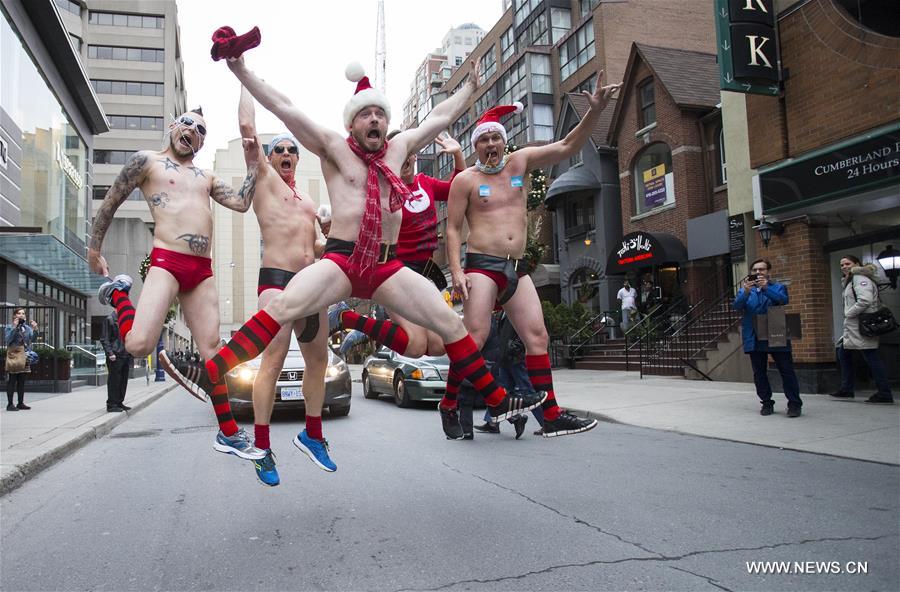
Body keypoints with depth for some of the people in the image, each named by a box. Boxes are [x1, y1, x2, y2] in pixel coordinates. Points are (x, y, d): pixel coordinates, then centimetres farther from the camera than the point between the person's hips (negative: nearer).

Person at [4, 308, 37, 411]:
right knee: (11, 381, -3)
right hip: (13, 355, -5)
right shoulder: (9, 327, -1)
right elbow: (7, 340, -15)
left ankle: (21, 403, 17)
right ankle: (10, 404, 1)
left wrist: (34, 329, -19)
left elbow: (32, 338, -3)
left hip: (24, 355, 5)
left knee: (22, 381, 10)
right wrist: (14, 328, -20)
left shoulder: (27, 328, 11)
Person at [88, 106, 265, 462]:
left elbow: (241, 203, 12)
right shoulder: (147, 161, 9)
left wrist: (253, 163, 10)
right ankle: (117, 294, 13)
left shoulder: (206, 178, 24)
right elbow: (111, 202, 11)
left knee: (212, 349, 3)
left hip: (203, 271, 5)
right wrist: (94, 249, 12)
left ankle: (229, 434, 9)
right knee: (139, 345, -22)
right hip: (166, 262, -5)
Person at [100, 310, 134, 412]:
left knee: (124, 380, 11)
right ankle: (111, 405, 4)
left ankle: (119, 403, 20)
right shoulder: (110, 319, -6)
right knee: (114, 380, -3)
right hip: (115, 356, -7)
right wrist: (110, 353, -18)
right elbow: (104, 339, -10)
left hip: (126, 355, 7)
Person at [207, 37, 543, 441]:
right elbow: (284, 108, -1)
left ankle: (497, 401, 5)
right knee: (281, 307, -28)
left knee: (450, 322, -4)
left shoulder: (398, 149, 17)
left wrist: (470, 85, 37)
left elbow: (440, 117, 28)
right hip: (340, 261, -3)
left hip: (388, 266, 4)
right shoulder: (333, 148, 6)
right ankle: (208, 374, -26)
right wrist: (241, 71, -5)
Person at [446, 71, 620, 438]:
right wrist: (456, 271, -14)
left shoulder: (520, 162, 14)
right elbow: (453, 229, -1)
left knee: (537, 336, 0)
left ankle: (552, 417, 2)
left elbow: (568, 147, 8)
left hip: (517, 269, 5)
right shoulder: (466, 179, 2)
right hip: (481, 265, -5)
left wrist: (595, 111, -5)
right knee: (475, 338, -14)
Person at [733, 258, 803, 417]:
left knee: (787, 371, -3)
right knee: (759, 373, 5)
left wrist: (766, 288, -26)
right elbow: (736, 305, -5)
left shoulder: (778, 287, 9)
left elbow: (783, 300, -13)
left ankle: (794, 404, 2)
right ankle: (766, 403, 14)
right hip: (755, 338, 2)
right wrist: (746, 292, -23)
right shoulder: (745, 290, 13)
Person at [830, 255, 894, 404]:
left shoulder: (860, 278, -10)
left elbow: (865, 300, -23)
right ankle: (846, 389, 21)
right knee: (843, 353, 15)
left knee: (871, 357, -8)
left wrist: (848, 313, -15)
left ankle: (885, 394, -4)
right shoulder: (851, 280, 20)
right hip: (853, 326, 11)